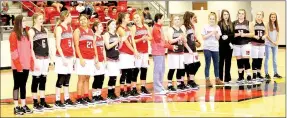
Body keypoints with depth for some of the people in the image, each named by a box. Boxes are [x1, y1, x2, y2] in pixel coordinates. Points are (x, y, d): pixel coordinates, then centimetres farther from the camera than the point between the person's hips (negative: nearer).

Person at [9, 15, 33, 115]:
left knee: (23, 85, 10)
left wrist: (31, 63, 9)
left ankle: (24, 106, 15)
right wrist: (18, 65, -17)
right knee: (17, 85, -1)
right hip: (17, 66, -6)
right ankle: (16, 107, 2)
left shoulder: (26, 34, 14)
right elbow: (13, 51, -13)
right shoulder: (14, 35, -8)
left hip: (26, 65, 6)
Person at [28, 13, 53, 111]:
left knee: (43, 80, 9)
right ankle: (35, 103, 3)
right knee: (36, 80, -2)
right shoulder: (31, 31, -6)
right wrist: (34, 60, -17)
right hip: (37, 58, -6)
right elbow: (30, 48, -10)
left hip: (45, 58, 6)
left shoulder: (45, 30, 13)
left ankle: (43, 102, 14)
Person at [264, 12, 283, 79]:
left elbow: (277, 35, 9)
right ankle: (266, 73, 2)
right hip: (268, 44, -5)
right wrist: (273, 42, -12)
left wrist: (277, 42, -7)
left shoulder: (276, 25, 9)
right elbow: (267, 35, -9)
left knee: (275, 59, 9)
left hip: (275, 44, 5)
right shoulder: (268, 25, -6)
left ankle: (275, 73, 16)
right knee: (267, 58, 0)